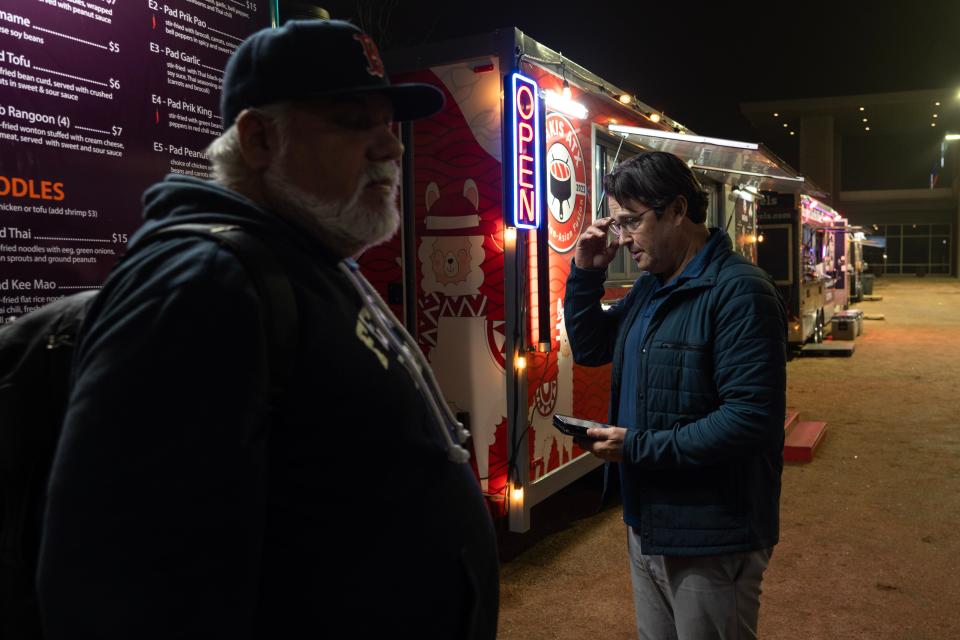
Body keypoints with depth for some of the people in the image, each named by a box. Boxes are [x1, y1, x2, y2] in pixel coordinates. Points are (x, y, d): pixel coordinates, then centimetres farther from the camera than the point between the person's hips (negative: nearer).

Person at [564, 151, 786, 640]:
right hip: (645, 524, 8)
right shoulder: (650, 288, 8)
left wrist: (636, 447, -22)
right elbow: (588, 349, 17)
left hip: (709, 541, -8)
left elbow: (751, 419, -27)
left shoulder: (738, 292, -21)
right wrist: (586, 273, 1)